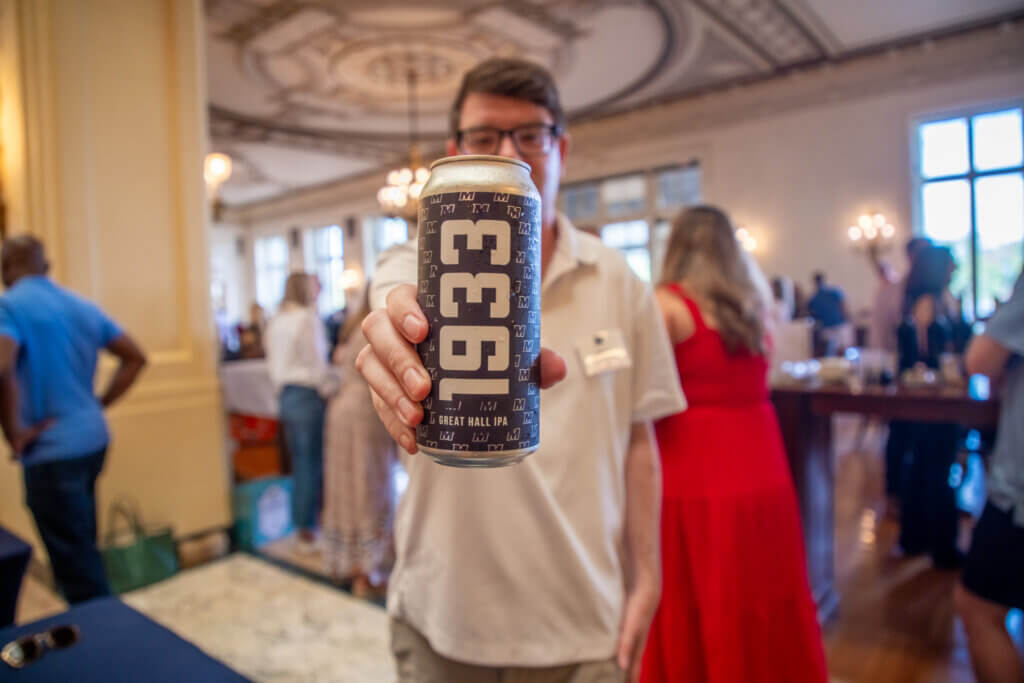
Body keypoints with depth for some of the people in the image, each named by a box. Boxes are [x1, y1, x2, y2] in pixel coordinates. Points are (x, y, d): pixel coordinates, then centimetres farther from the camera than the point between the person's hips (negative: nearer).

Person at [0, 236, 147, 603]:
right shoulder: (84, 306, 9)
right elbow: (135, 357, 12)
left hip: (52, 450, -7)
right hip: (93, 440, 7)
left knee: (76, 562, 3)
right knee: (83, 547, 22)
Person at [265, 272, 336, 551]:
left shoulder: (275, 322, 11)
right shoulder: (308, 319, -12)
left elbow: (273, 364, 13)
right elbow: (317, 363, -15)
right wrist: (329, 389, -5)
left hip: (286, 395, 8)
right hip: (309, 394, -8)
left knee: (299, 462, 14)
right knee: (313, 462, 0)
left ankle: (302, 527, 22)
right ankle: (309, 530, 6)